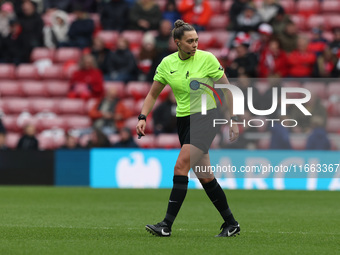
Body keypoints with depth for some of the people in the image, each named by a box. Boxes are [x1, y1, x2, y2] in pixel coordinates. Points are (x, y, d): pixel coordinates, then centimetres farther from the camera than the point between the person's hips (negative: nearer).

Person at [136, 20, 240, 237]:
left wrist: (233, 121, -4)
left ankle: (167, 225, -19)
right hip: (183, 120, 5)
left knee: (181, 166, -18)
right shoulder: (167, 64, 2)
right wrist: (143, 117, -3)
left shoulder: (207, 59, -8)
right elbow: (153, 94, 11)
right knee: (204, 176, 6)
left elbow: (227, 89, -2)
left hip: (205, 118, -5)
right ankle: (231, 224, 18)